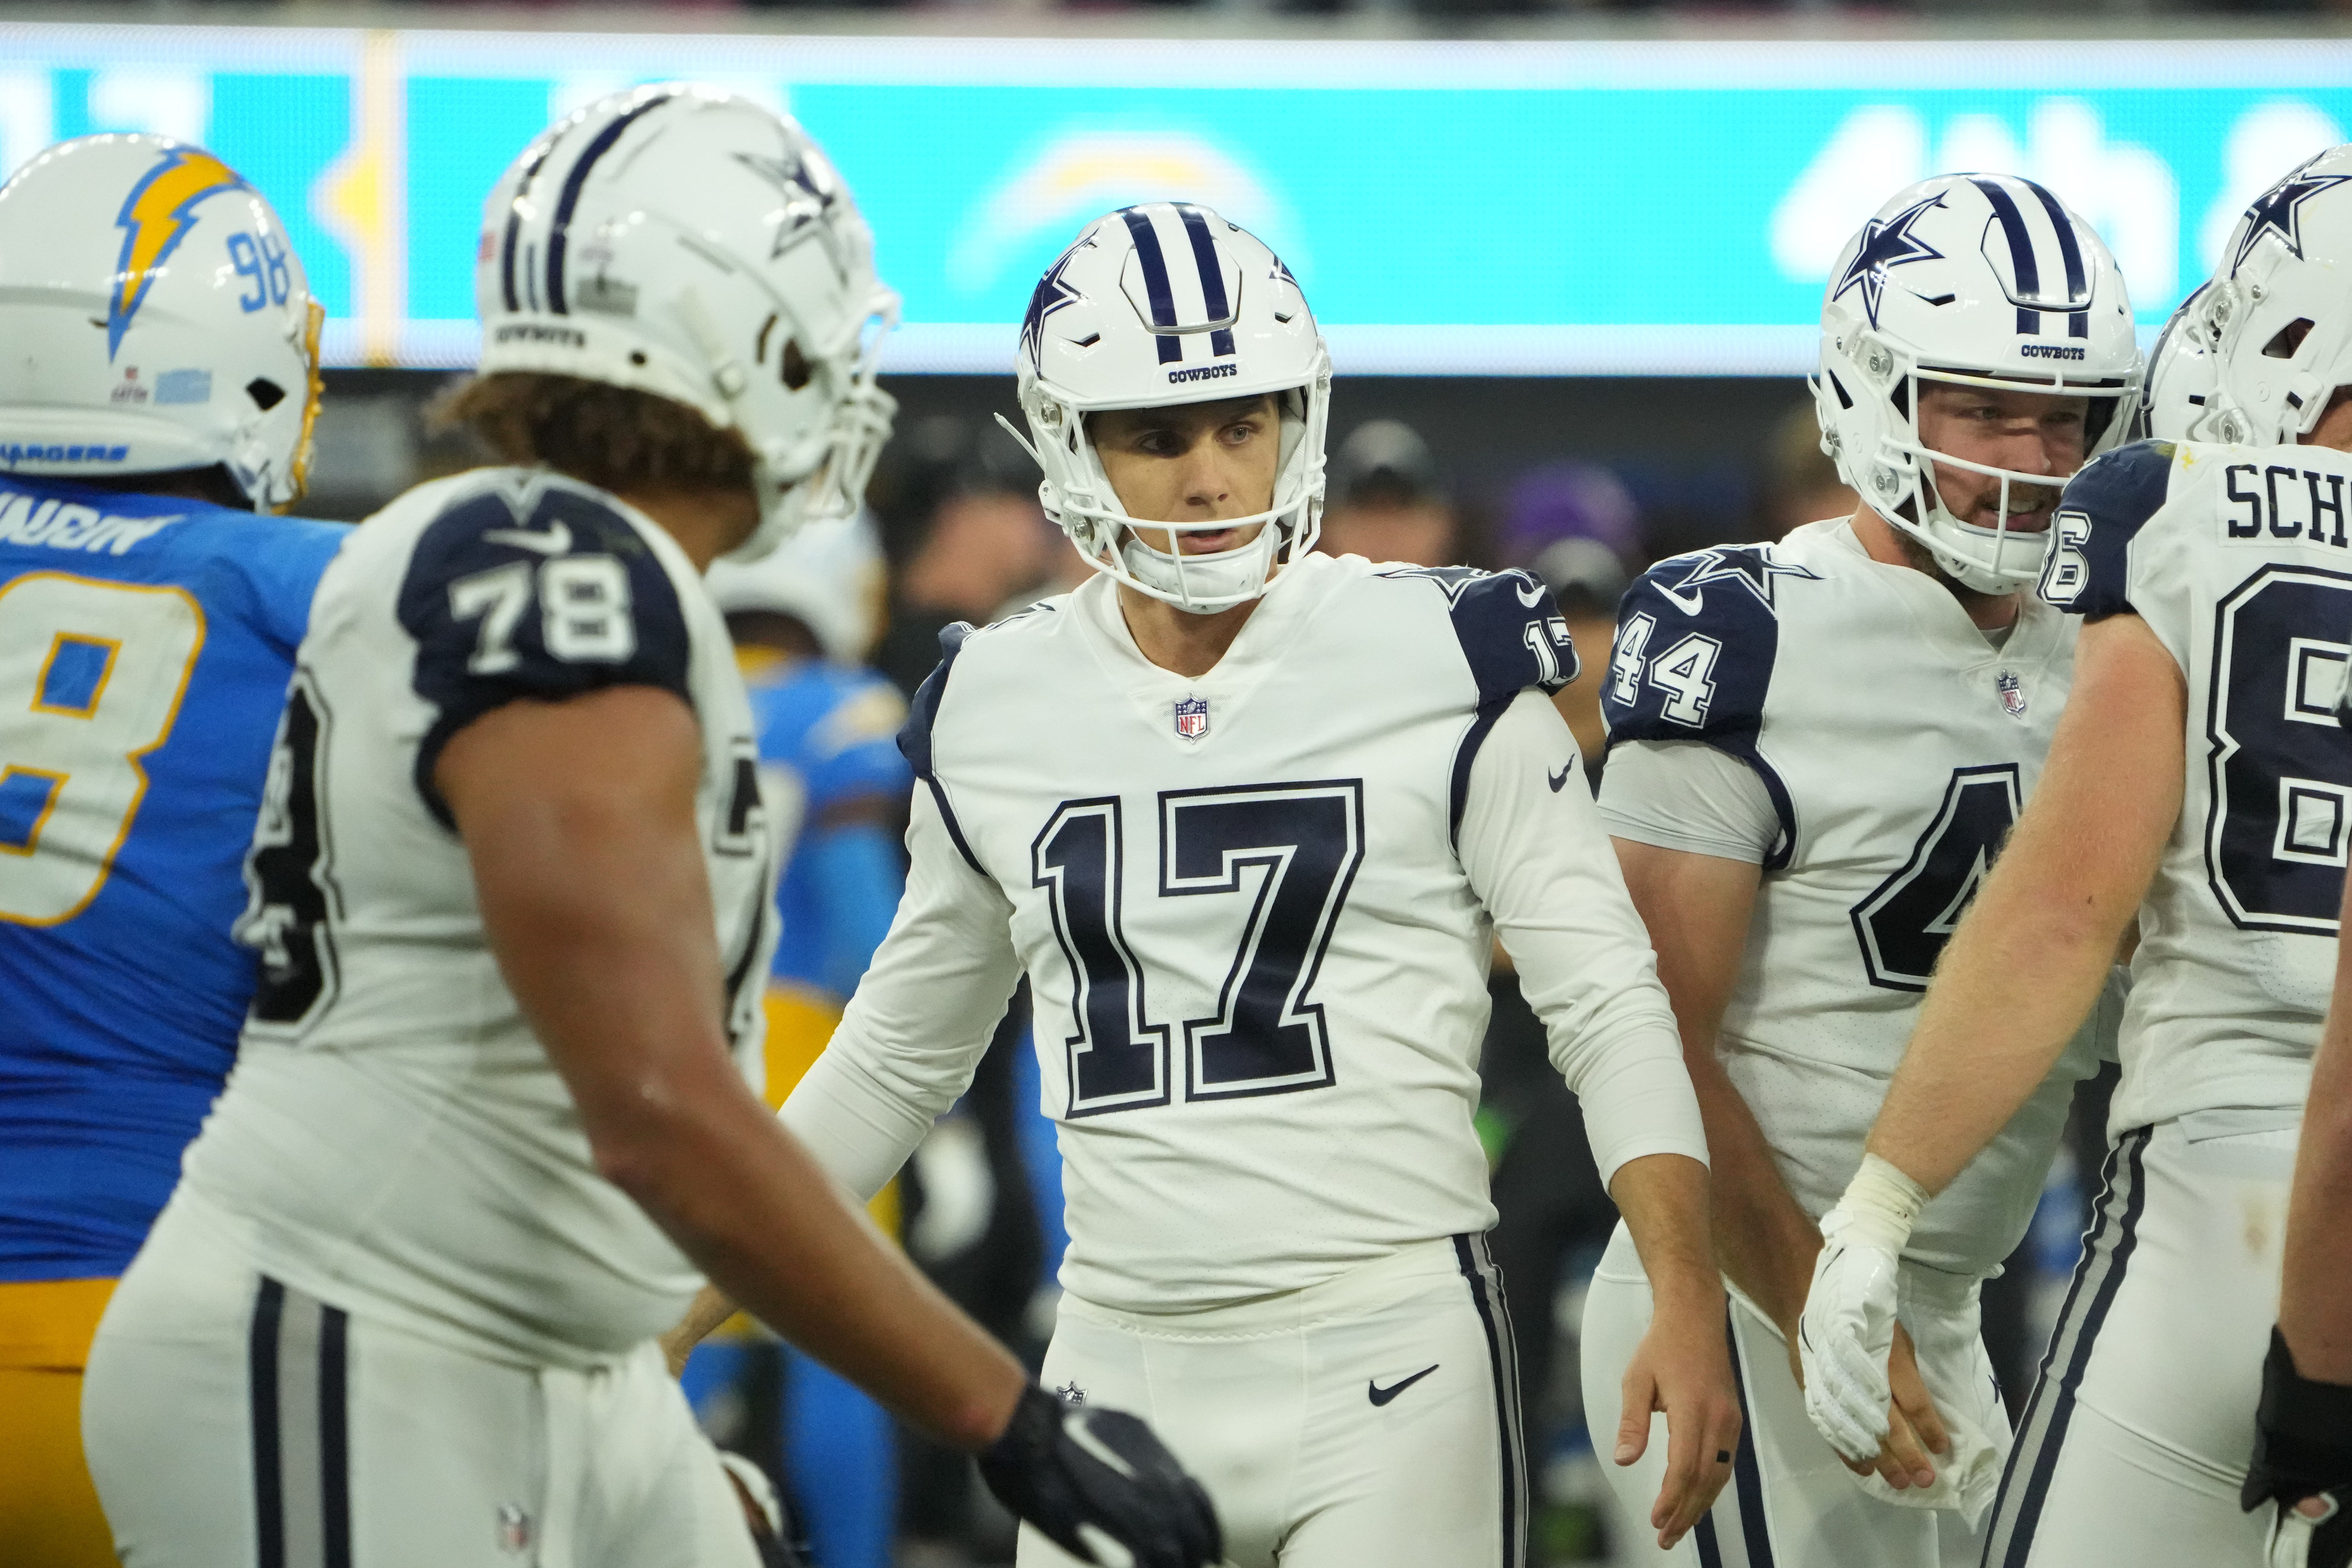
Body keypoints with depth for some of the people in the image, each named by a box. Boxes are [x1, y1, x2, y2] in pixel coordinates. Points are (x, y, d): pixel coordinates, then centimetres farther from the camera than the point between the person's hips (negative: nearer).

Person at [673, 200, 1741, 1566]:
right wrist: (666, 1310, 18)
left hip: (1391, 1362, -4)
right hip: (1124, 1365, 4)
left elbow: (1609, 1005, -2)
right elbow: (899, 1056, 21)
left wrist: (1690, 1306, -14)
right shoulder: (996, 716, 8)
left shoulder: (1439, 670, -3)